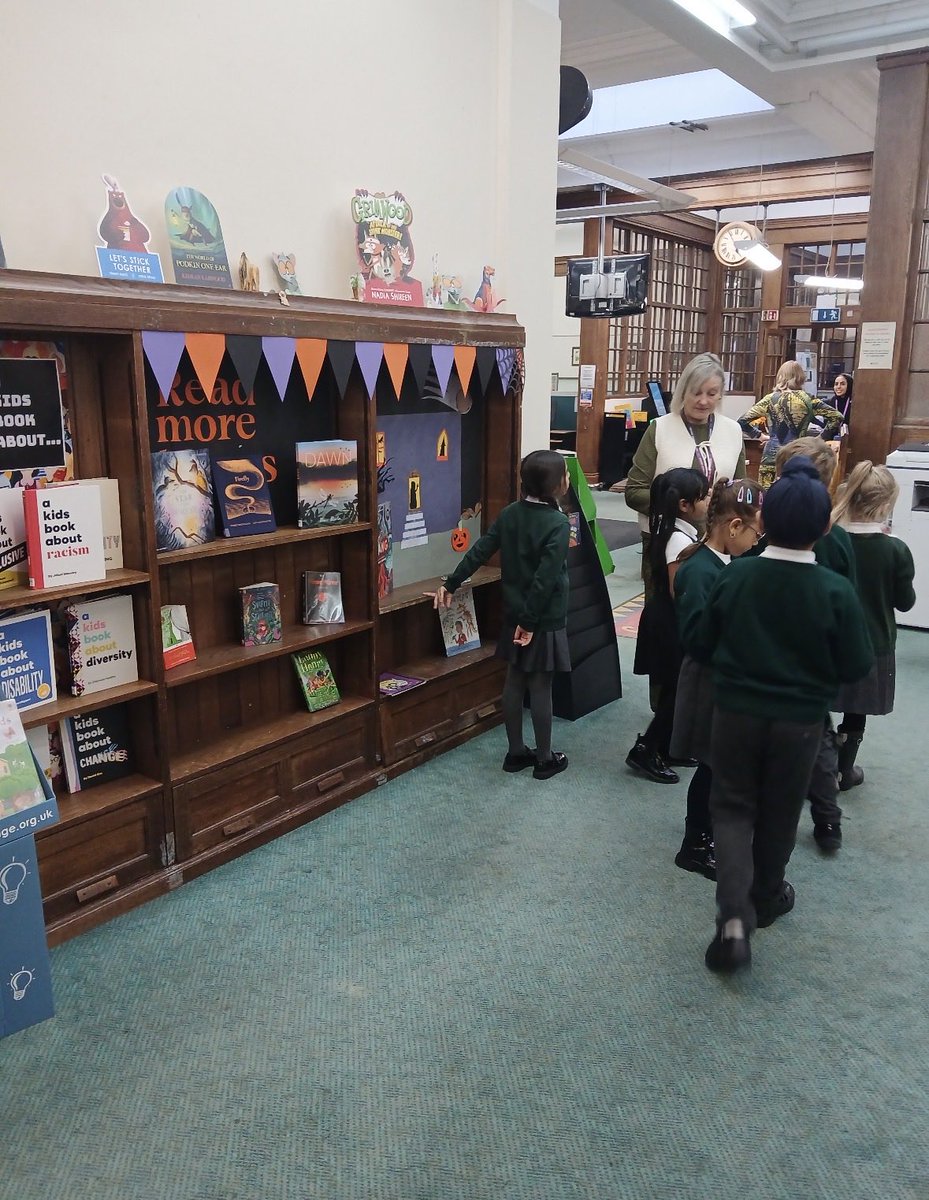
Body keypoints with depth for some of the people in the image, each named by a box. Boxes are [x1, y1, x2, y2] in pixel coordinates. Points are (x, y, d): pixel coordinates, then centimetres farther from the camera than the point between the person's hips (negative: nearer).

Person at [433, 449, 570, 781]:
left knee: (514, 682, 13)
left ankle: (515, 752, 25)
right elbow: (545, 578, -23)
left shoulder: (510, 513, 2)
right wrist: (530, 621, -20)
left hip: (514, 615, 7)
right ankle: (545, 759, 16)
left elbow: (479, 551, 3)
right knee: (540, 687, 3)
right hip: (545, 620, -7)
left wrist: (451, 584, 9)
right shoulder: (558, 524, -19)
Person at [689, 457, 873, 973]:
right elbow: (856, 666, -8)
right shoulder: (835, 591, -16)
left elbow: (701, 645, -3)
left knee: (732, 807, 12)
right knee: (779, 813, 19)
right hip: (799, 720, 0)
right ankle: (765, 898, 39)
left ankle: (734, 917, -3)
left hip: (736, 712, 0)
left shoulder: (734, 575, -11)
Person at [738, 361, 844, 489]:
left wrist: (759, 435, 7)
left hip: (772, 459, -1)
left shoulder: (771, 399, -1)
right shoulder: (807, 399, 1)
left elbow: (743, 420, -4)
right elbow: (837, 416, 1)